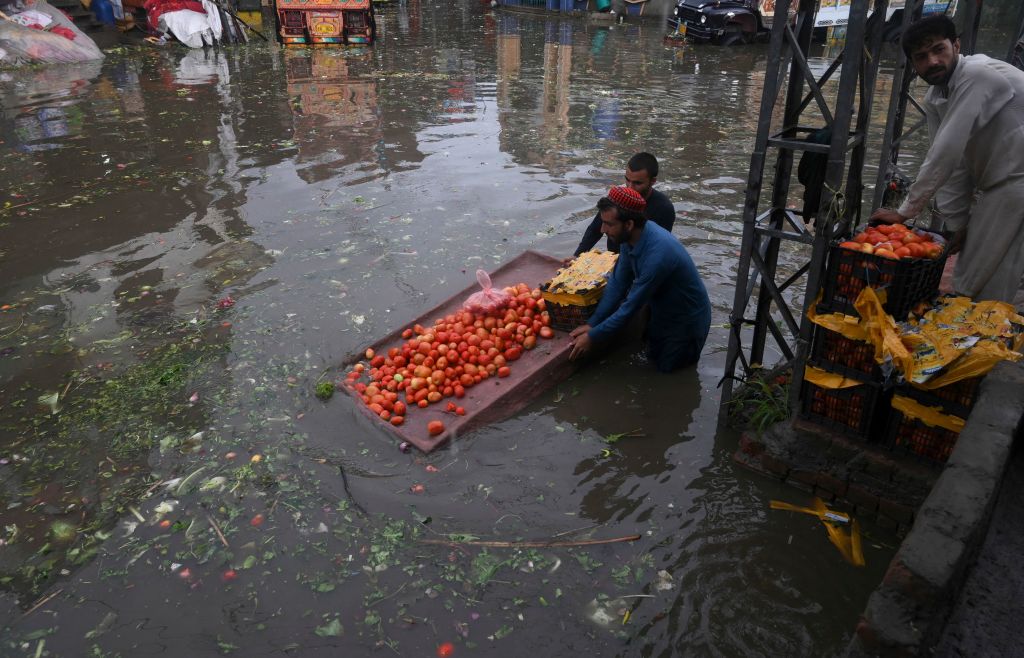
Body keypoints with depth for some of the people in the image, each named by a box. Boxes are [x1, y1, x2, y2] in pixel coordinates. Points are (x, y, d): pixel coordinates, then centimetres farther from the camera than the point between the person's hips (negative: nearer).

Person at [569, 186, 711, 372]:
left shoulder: (657, 255, -39)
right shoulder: (630, 236, -14)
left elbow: (632, 306, -31)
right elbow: (618, 283, -7)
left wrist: (592, 337, -24)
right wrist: (592, 323, -12)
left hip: (687, 321, -7)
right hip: (662, 313, 8)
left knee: (666, 368, 10)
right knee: (653, 357, 23)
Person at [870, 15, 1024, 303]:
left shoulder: (978, 76, -22)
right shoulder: (934, 100, 5)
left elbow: (947, 153, -26)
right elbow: (953, 165, 6)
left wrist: (905, 212, -21)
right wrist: (959, 224, 3)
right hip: (992, 186, 8)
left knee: (982, 291, -5)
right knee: (968, 280, 14)